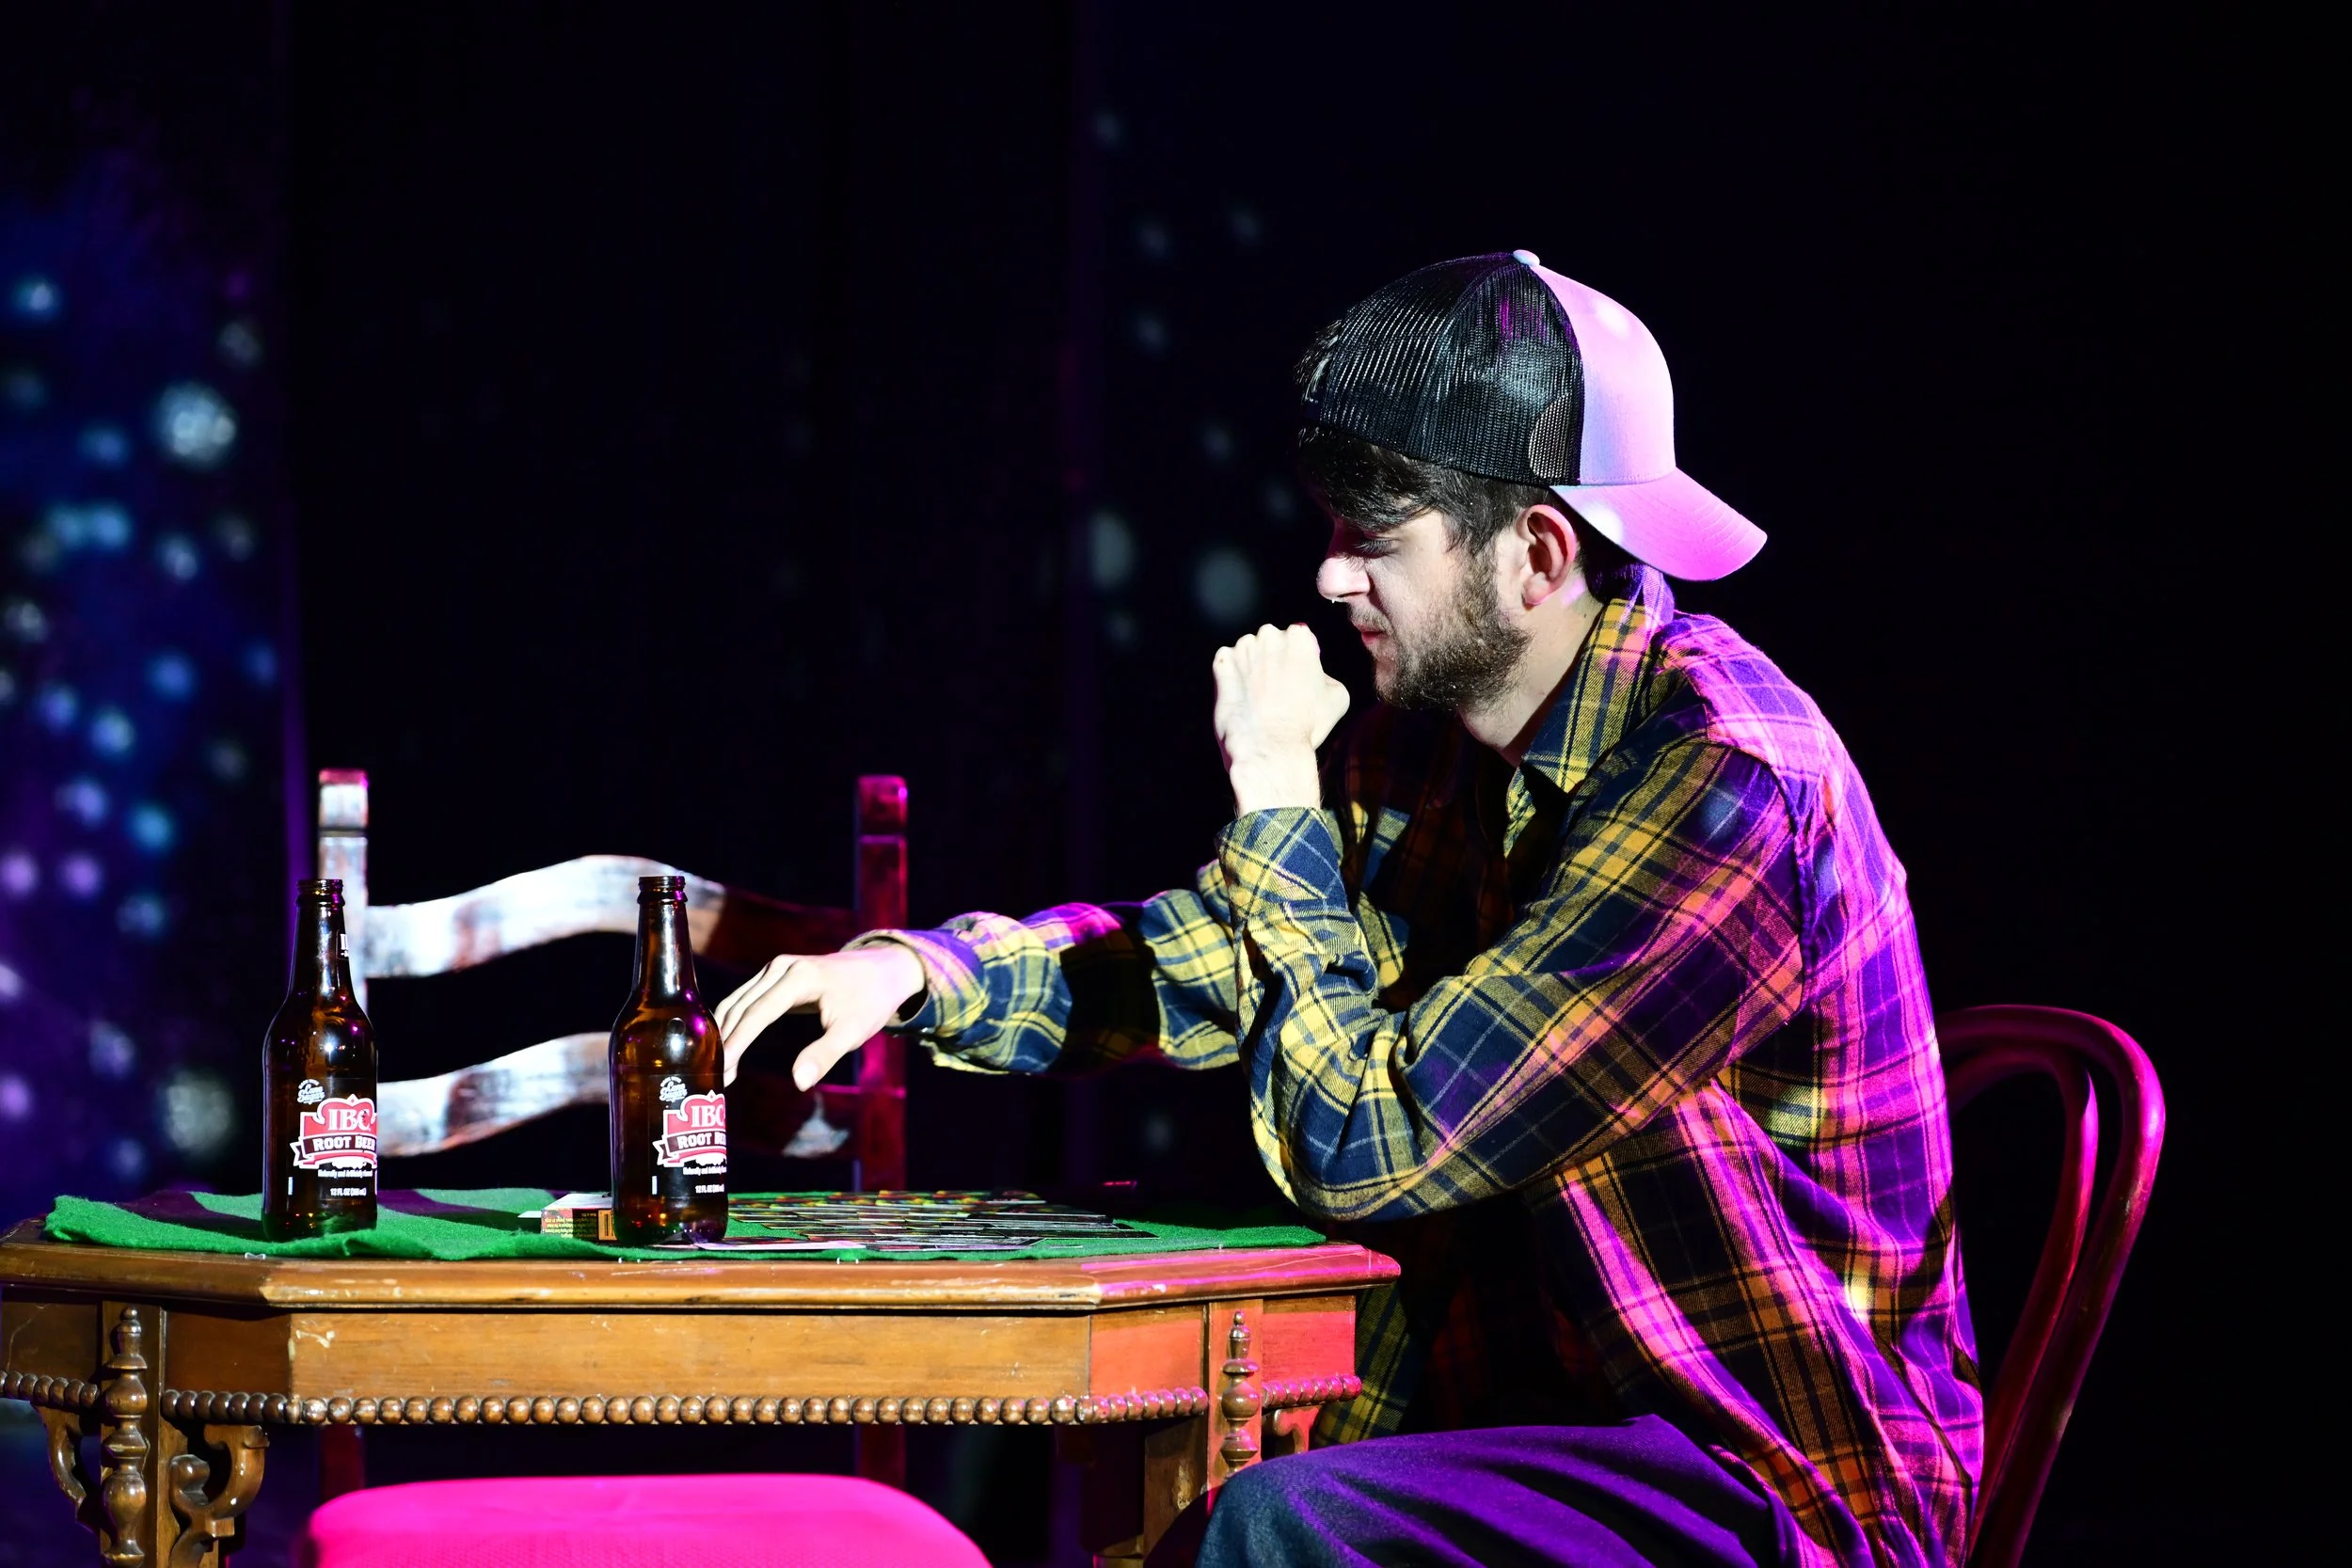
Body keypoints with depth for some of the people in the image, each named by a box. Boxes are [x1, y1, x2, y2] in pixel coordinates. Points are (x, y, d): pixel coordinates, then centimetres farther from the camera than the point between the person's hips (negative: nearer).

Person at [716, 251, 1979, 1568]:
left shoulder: (1722, 780, -24)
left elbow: (1364, 1147, -24)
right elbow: (1203, 961, 16)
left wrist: (1279, 795, -15)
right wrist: (917, 973, -1)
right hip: (1570, 1405, 9)